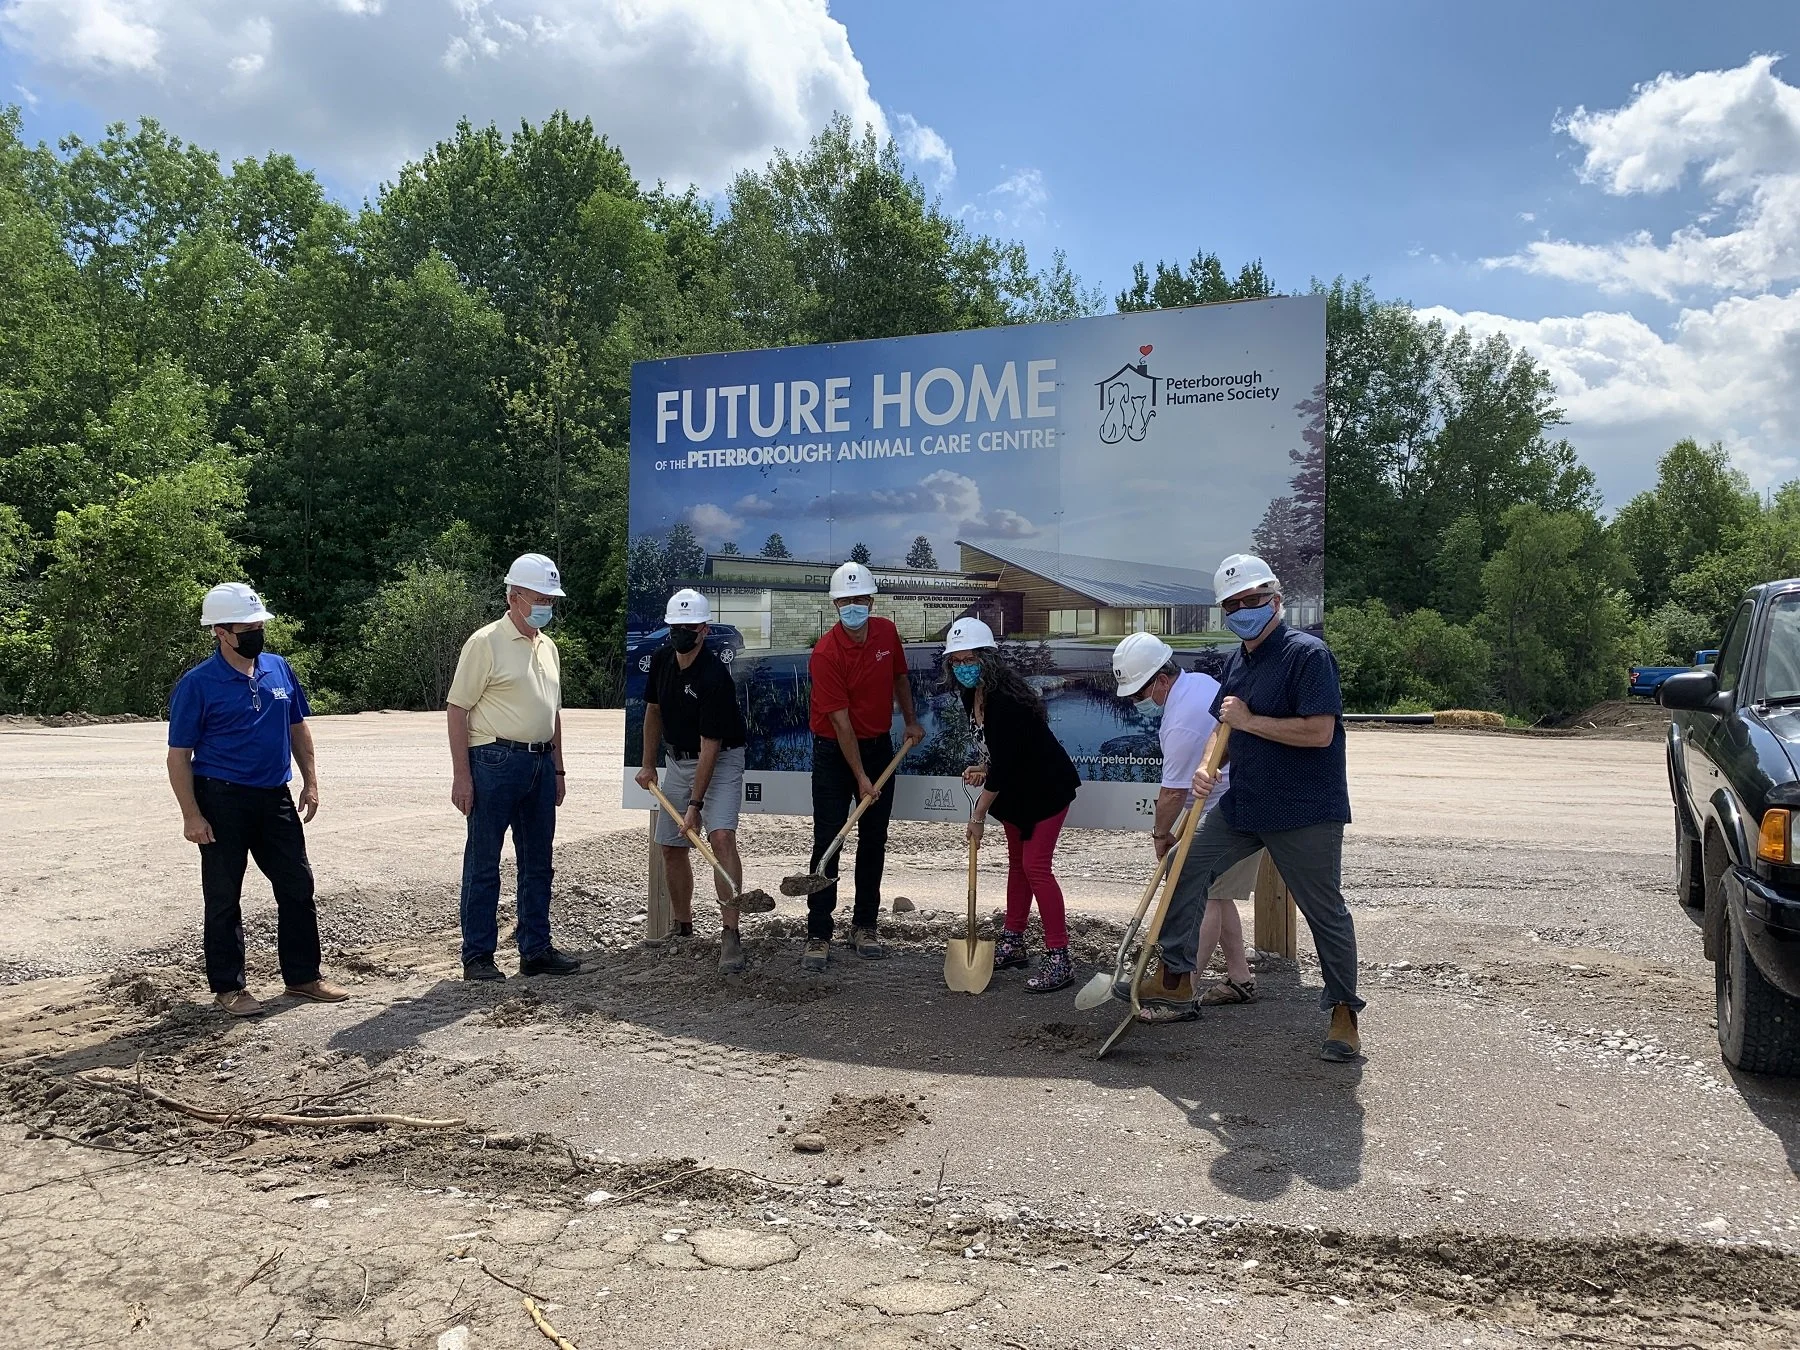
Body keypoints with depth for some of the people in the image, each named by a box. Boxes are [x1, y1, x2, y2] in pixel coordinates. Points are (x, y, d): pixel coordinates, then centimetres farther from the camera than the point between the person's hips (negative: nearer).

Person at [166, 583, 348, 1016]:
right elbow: (179, 755, -8)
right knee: (223, 898, 5)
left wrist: (310, 781, 9)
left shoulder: (279, 669, 6)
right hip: (222, 801, -5)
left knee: (298, 887, 9)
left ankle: (303, 976, 21)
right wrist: (192, 816, -13)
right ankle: (228, 987, 18)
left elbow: (298, 728, 16)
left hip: (275, 797, 5)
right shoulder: (197, 684, -10)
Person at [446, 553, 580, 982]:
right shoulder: (486, 642, -8)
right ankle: (477, 956, 9)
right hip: (495, 763, -7)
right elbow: (457, 709, -10)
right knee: (483, 865, 1)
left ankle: (536, 950, 22)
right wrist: (462, 775, -15)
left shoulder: (547, 647, 14)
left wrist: (557, 769, 18)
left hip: (539, 762, 8)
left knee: (537, 863, 12)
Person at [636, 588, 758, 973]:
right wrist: (648, 764, 11)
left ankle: (731, 935, -26)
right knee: (670, 847, 8)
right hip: (678, 760, 7)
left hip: (721, 760, -7)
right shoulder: (662, 659, -3)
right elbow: (653, 710, 13)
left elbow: (710, 746, -26)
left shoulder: (714, 676, -26)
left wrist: (696, 804, -26)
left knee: (721, 837, -24)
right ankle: (683, 928, 25)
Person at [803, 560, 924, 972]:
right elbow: (841, 721, -22)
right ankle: (818, 936, 1)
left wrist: (911, 720, 19)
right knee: (827, 843, -5)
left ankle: (864, 926, 20)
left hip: (880, 747, 5)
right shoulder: (825, 653, -22)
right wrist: (861, 778, -22)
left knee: (874, 842, 8)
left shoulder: (887, 632, -4)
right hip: (834, 752, -5)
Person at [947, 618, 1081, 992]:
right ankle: (1012, 944, 29)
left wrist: (979, 814, -22)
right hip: (1015, 786, 10)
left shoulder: (1005, 700, -32)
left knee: (1035, 866, -12)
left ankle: (1059, 958, -6)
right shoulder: (971, 695, -3)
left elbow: (1002, 764, -29)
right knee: (1016, 862, 16)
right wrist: (984, 770, -6)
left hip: (1047, 786, -10)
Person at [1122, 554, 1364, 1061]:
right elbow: (1226, 729, 19)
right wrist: (1208, 767, -1)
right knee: (1184, 870, 4)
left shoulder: (1308, 654, -15)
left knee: (1326, 913, 4)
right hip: (1242, 805, 8)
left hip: (1306, 813, -8)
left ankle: (1344, 1013, 21)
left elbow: (1319, 732, -24)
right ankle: (1175, 977, 15)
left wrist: (1250, 720, -18)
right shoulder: (1237, 663, 11)